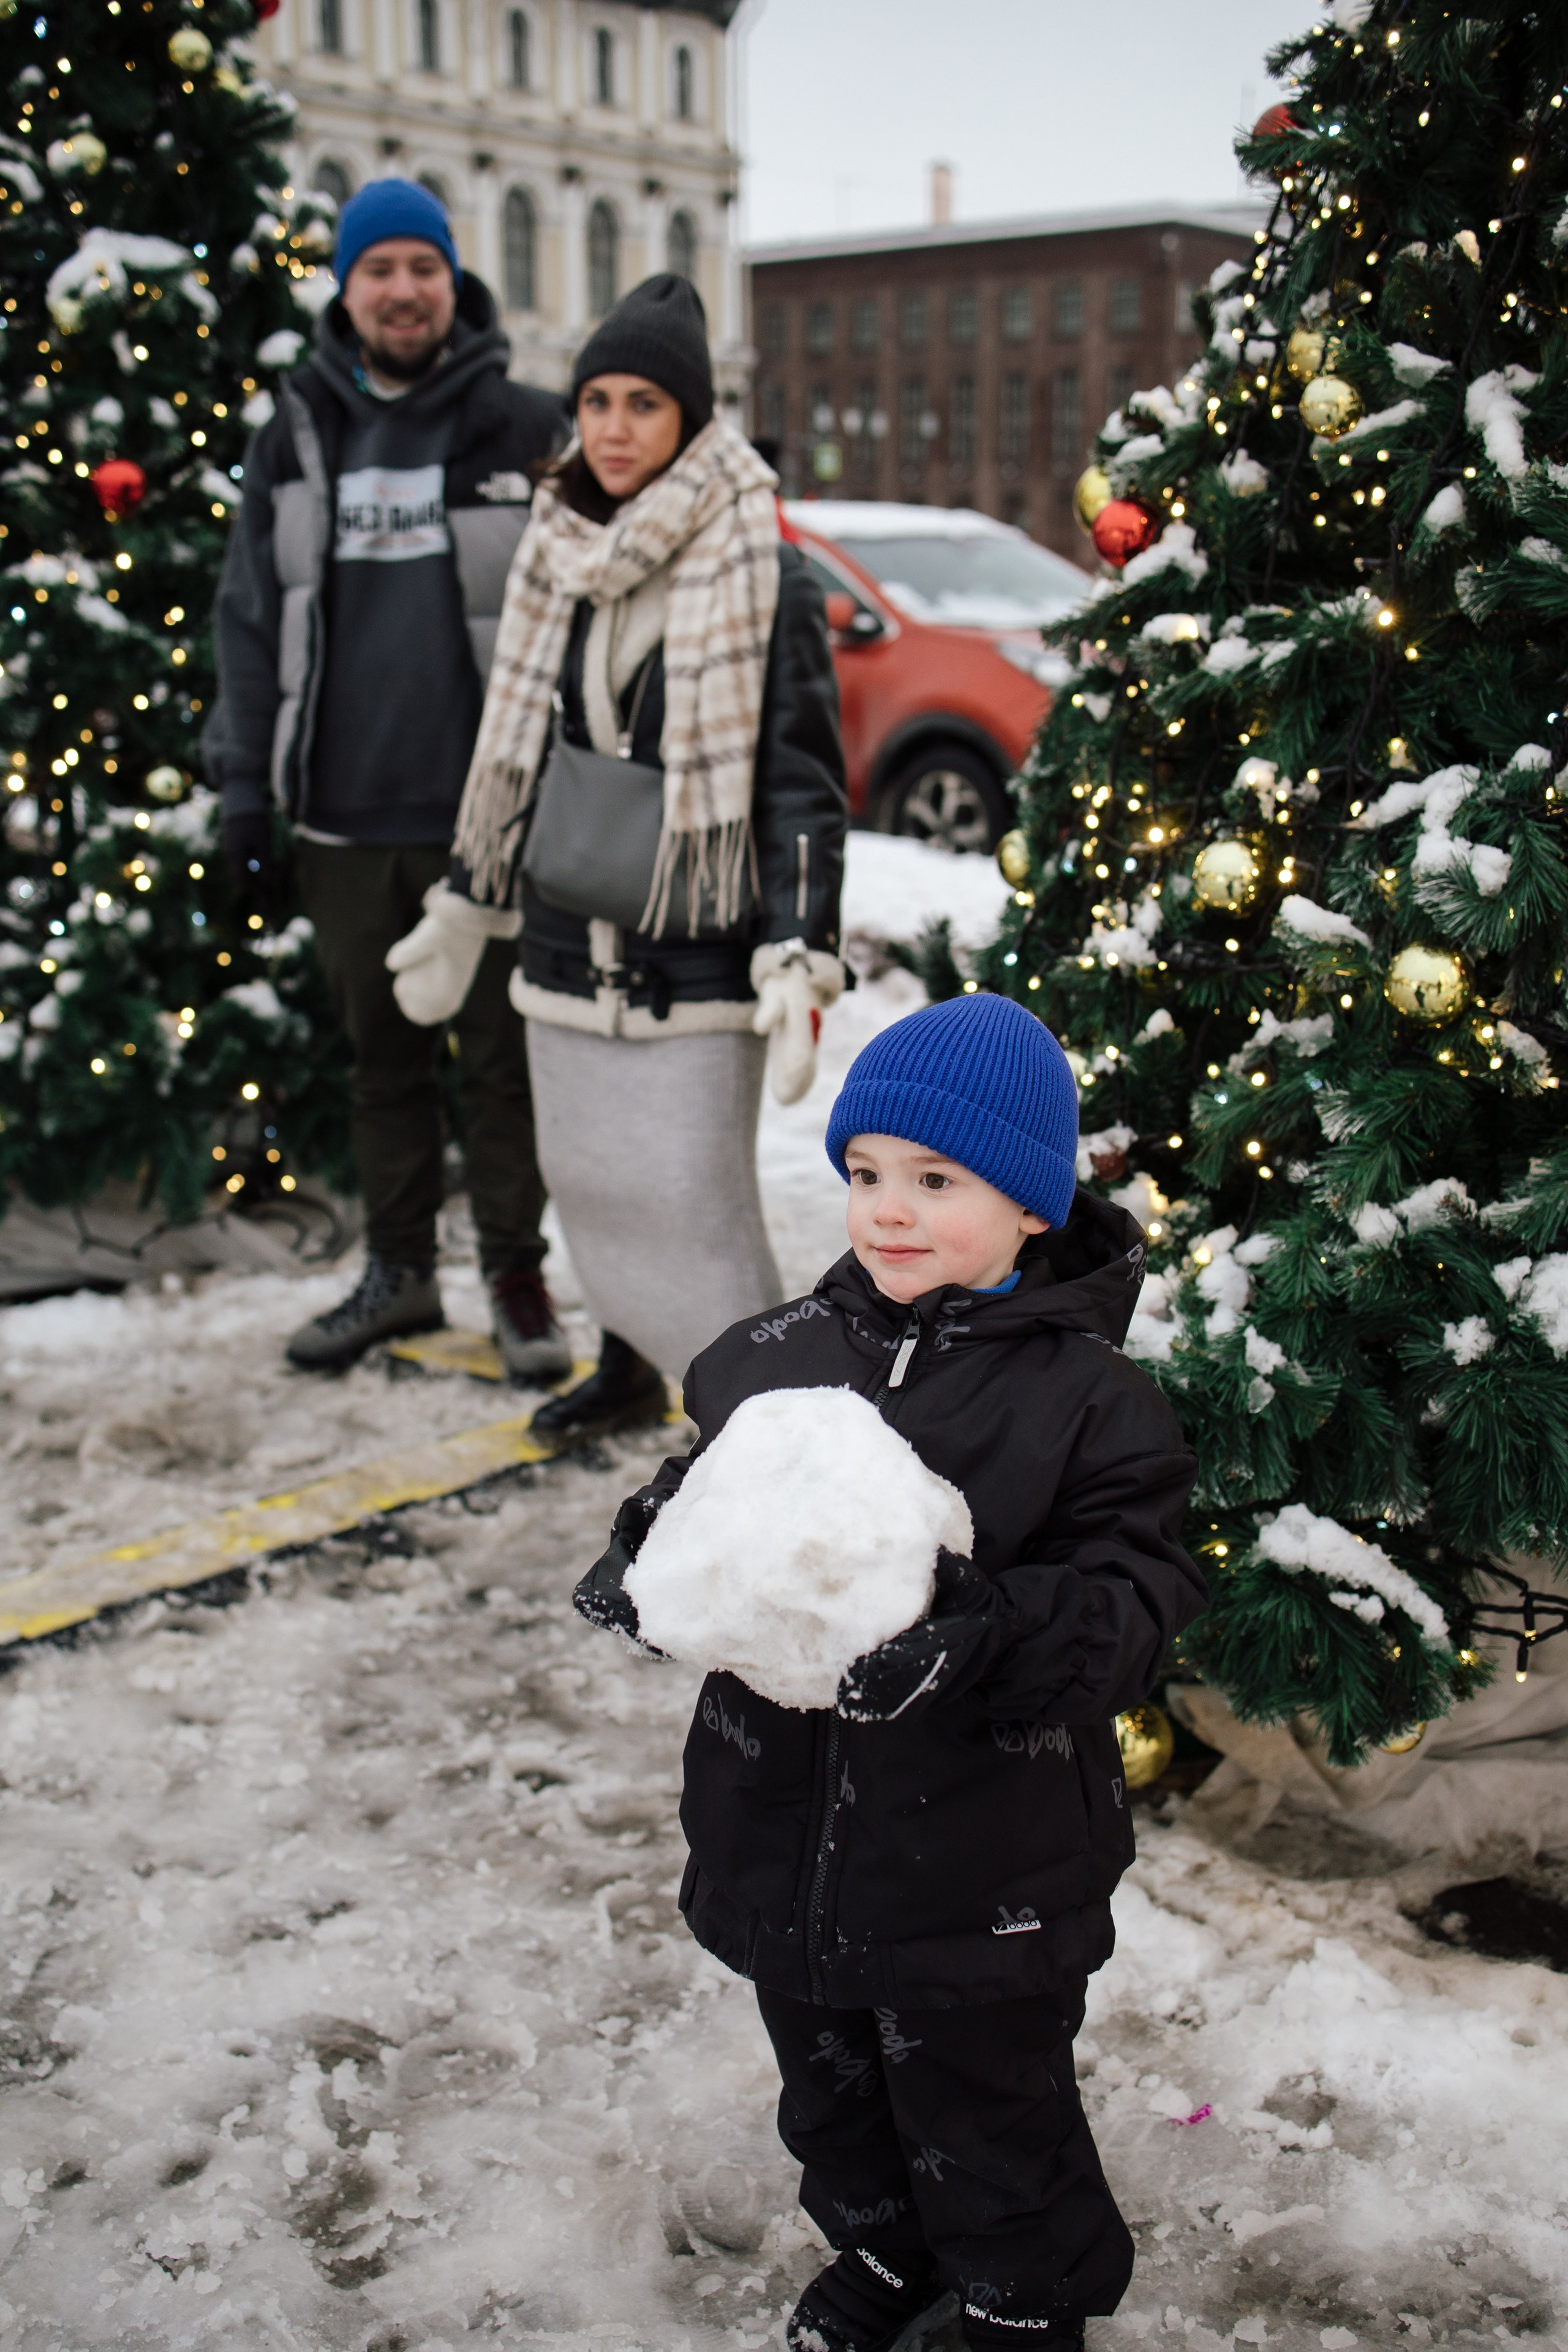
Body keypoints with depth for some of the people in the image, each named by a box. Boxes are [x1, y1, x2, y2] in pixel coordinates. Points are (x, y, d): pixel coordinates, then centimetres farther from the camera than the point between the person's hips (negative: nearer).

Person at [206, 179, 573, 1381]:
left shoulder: (526, 430, 0)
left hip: (489, 808, -3)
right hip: (345, 813, 3)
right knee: (383, 1053, 13)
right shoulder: (297, 437, 8)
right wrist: (245, 788, 4)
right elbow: (252, 619, 10)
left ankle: (518, 1276, 17)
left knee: (500, 1054, 4)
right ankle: (400, 1272, 26)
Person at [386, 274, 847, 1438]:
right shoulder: (559, 563, 9)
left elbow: (804, 783, -11)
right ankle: (629, 1369, 35)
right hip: (569, 940, 6)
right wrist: (461, 907, 21)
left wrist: (799, 961, -18)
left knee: (692, 1199, -10)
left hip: (696, 952, -6)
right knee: (587, 1179, 14)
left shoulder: (763, 578, -9)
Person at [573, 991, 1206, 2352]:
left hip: (984, 1869, -5)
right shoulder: (779, 1360, -2)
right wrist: (652, 1562, -10)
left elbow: (1134, 1605, -17)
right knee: (831, 2087, 26)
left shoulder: (1087, 1399, -15)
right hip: (787, 1828, 5)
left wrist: (980, 1641, -33)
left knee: (986, 2120, 14)